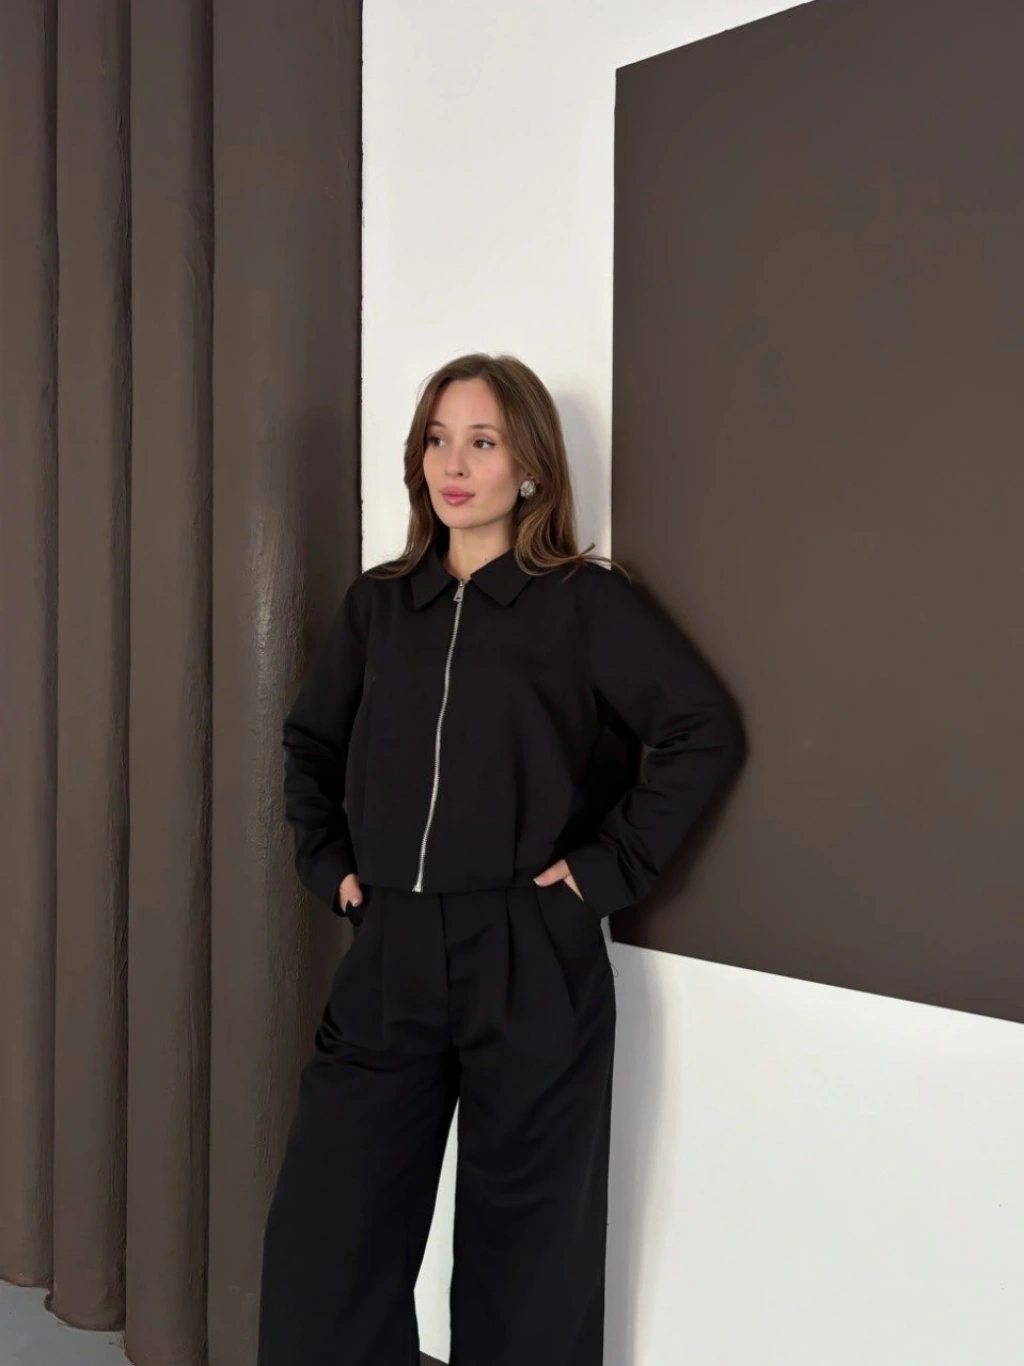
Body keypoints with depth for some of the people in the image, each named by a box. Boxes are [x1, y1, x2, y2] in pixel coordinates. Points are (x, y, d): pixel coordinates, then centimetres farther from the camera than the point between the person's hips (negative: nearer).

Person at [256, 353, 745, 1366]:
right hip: (389, 958, 4)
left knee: (523, 1255, 11)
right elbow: (309, 739, 21)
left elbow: (705, 729, -8)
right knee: (320, 1241, 9)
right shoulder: (378, 603, 10)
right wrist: (325, 860, 9)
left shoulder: (584, 601, -3)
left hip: (532, 962, -4)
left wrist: (614, 865, -10)